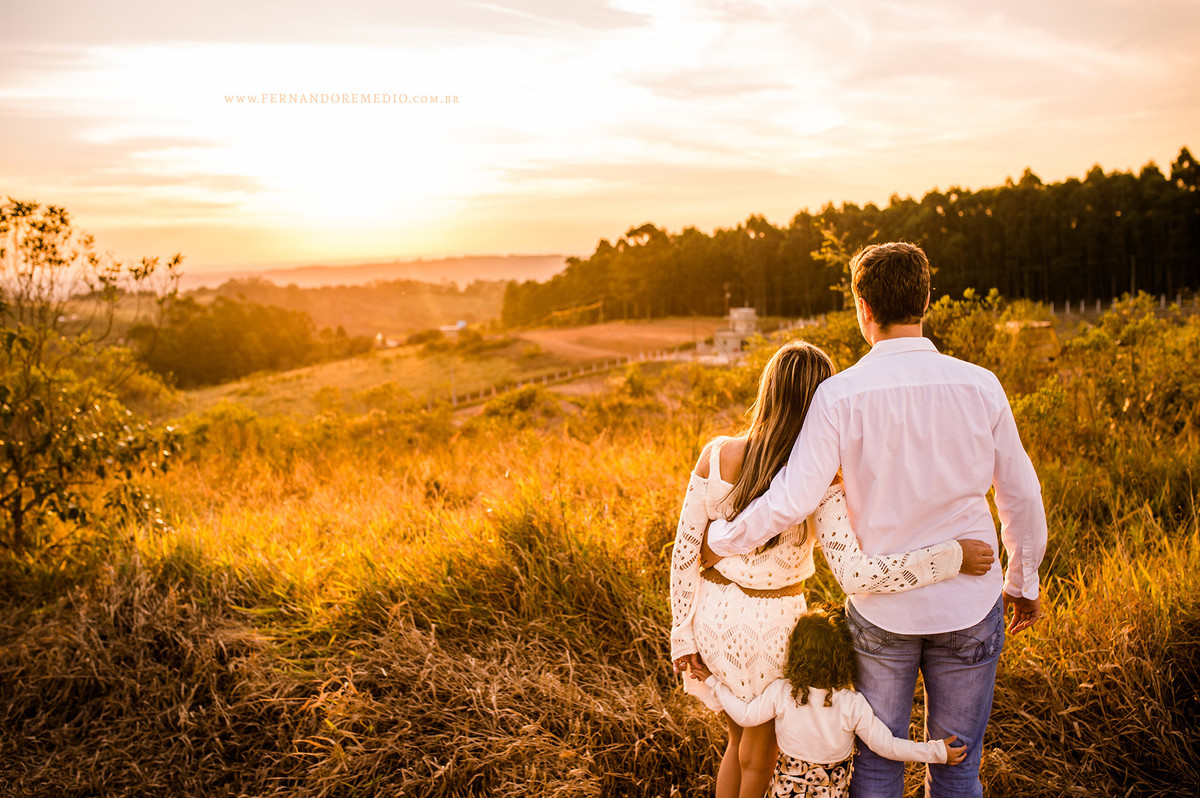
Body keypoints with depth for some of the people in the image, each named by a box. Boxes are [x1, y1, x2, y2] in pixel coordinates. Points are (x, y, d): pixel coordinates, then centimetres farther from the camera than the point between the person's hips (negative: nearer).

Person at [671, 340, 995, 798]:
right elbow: (856, 574, -32)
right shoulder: (817, 487, -22)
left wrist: (682, 635, 3)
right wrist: (953, 557, -23)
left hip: (711, 611, 4)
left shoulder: (716, 456, -11)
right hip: (769, 626, -4)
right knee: (757, 759, 21)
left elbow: (685, 551, -7)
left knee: (739, 740, 28)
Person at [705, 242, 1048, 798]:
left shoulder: (839, 395, -16)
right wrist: (1024, 580, 16)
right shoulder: (980, 386, -10)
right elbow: (1020, 496, 0)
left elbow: (791, 501, -19)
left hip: (881, 610, -1)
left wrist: (721, 540, -1)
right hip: (969, 608, 2)